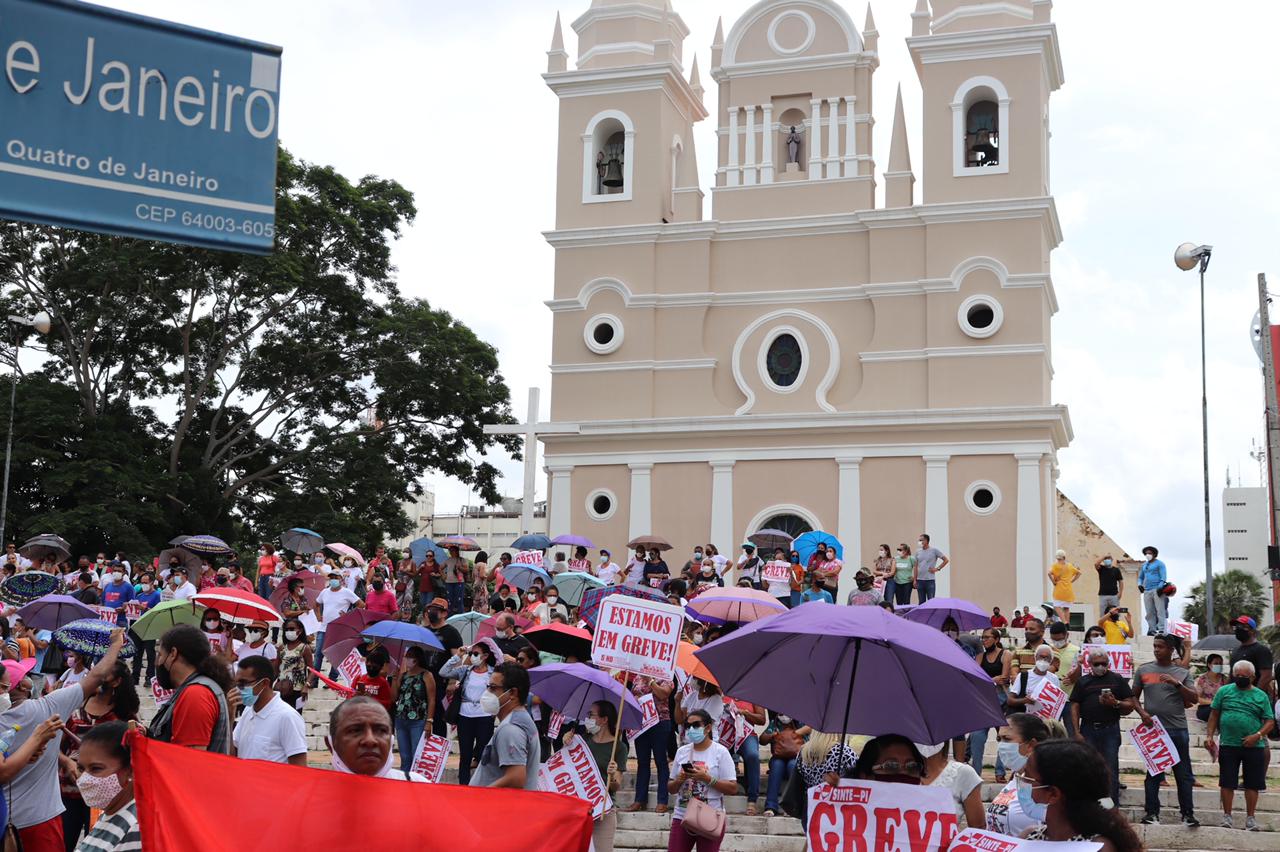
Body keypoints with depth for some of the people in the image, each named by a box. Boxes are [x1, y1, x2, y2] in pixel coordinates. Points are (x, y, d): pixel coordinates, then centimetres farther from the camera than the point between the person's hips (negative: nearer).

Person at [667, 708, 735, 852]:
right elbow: (670, 788, 15)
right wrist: (679, 780, -8)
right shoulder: (681, 751, 10)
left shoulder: (720, 752, -3)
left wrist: (707, 778, -18)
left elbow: (733, 788, -8)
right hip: (682, 816, 4)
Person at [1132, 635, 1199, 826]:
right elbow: (1135, 697, 12)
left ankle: (1188, 813, 9)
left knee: (1183, 773, 2)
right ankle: (1152, 812, 12)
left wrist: (1176, 683, -14)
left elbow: (1193, 699, -2)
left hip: (1177, 729, -1)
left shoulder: (1182, 673, 6)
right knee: (1152, 772, 6)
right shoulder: (1143, 670, 8)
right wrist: (1142, 713, -5)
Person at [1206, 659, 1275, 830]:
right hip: (1228, 745, 0)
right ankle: (1227, 817, 12)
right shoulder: (1224, 691, 6)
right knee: (1227, 783, 2)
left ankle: (1250, 818, 16)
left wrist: (1257, 735, -11)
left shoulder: (1261, 696, 6)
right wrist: (1210, 736, -1)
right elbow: (1214, 715, 9)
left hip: (1254, 747, 0)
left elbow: (1270, 721, 4)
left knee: (1252, 784, 5)